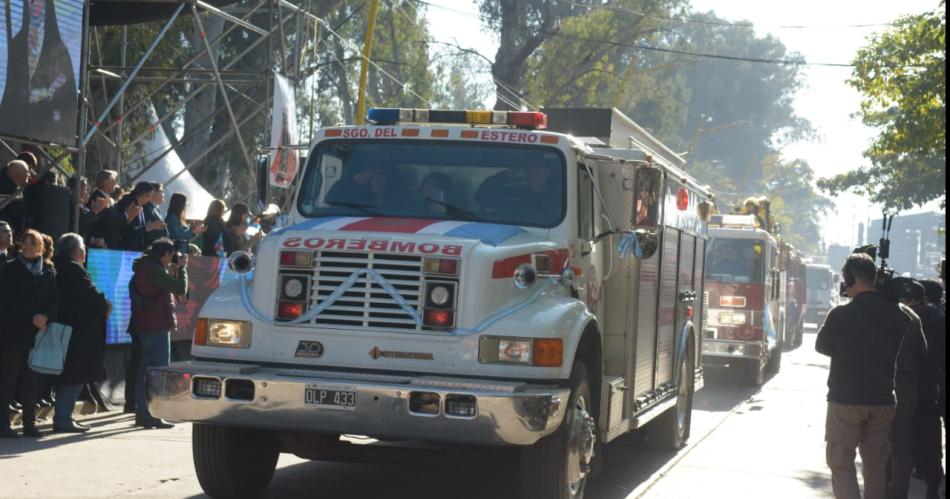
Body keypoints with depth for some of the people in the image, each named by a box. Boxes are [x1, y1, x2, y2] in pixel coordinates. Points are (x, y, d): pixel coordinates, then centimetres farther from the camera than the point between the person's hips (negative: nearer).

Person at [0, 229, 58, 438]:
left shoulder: (48, 270, 12)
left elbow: (55, 299, 7)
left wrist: (46, 317, -12)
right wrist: (32, 317, -13)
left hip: (38, 332, 3)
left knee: (32, 378, 3)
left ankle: (29, 423, 7)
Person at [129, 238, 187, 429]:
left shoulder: (143, 267, 14)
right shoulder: (154, 269, -16)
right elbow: (180, 289, -15)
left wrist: (174, 268, 13)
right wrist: (182, 268, -2)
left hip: (143, 325, 10)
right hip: (157, 326, -10)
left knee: (145, 369, 12)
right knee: (159, 370, -6)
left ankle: (141, 412, 16)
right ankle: (152, 414, -7)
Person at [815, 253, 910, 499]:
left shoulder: (841, 314, -13)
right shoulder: (898, 317, 0)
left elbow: (821, 346, 3)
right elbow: (898, 353, 11)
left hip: (846, 400, -4)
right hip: (883, 402, 5)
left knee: (841, 463, 1)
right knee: (876, 467, 14)